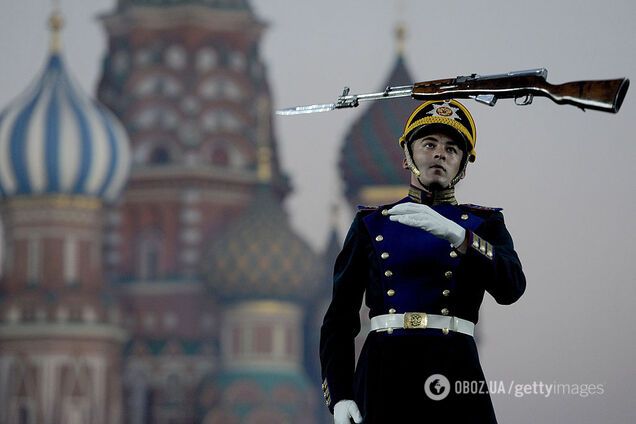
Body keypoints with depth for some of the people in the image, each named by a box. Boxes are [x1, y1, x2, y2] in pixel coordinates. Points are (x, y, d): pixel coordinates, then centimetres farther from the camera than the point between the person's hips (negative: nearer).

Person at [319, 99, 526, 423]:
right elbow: (340, 318, 10)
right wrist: (339, 396, -2)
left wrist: (455, 234, -23)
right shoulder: (371, 224, 13)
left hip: (455, 376, 0)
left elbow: (510, 287, -9)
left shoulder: (484, 224, 12)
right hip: (382, 374, 1)